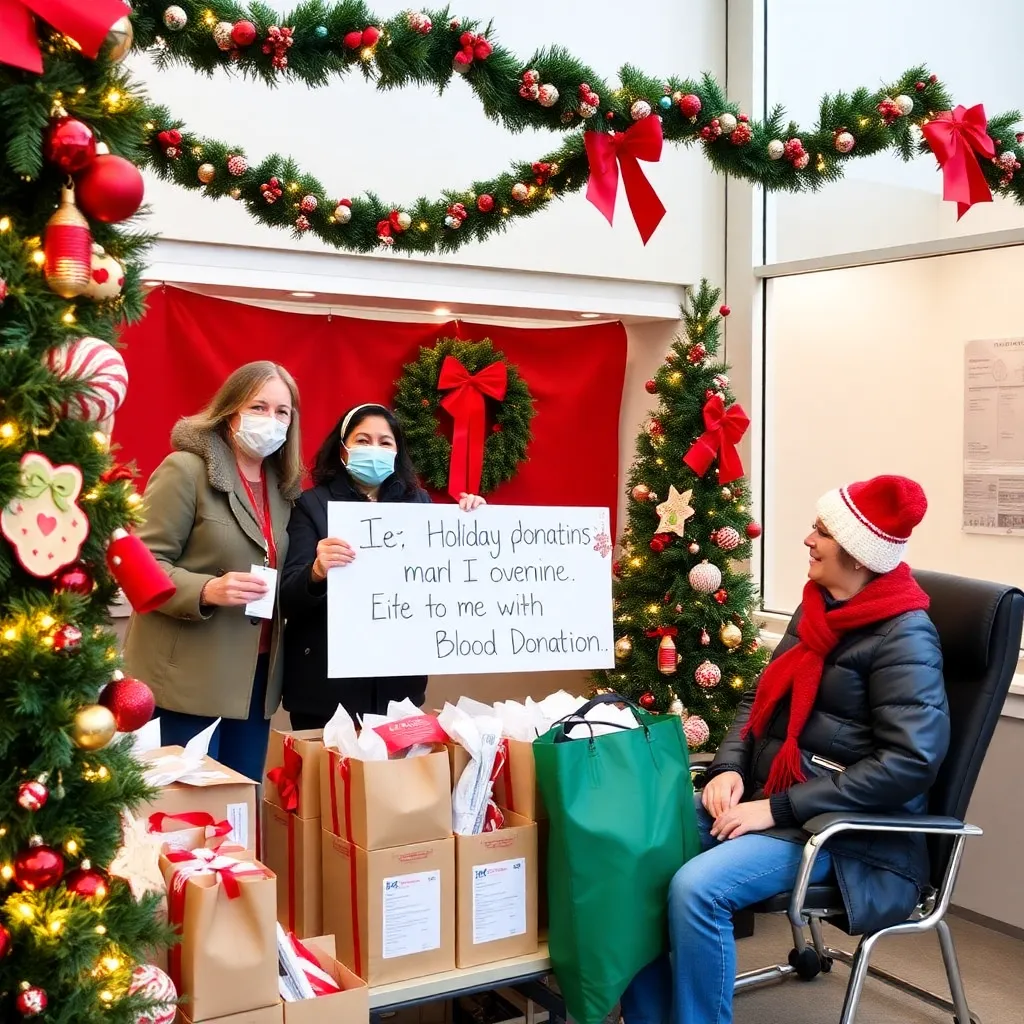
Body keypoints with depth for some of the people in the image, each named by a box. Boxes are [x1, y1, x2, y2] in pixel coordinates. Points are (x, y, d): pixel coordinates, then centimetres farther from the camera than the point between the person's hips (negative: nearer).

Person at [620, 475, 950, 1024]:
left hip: (841, 827, -8)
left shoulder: (905, 637, -15)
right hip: (762, 797, 8)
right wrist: (729, 767, -4)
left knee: (696, 889, -29)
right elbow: (759, 699, 17)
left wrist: (780, 810, -23)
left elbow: (910, 762, -23)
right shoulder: (817, 609, 9)